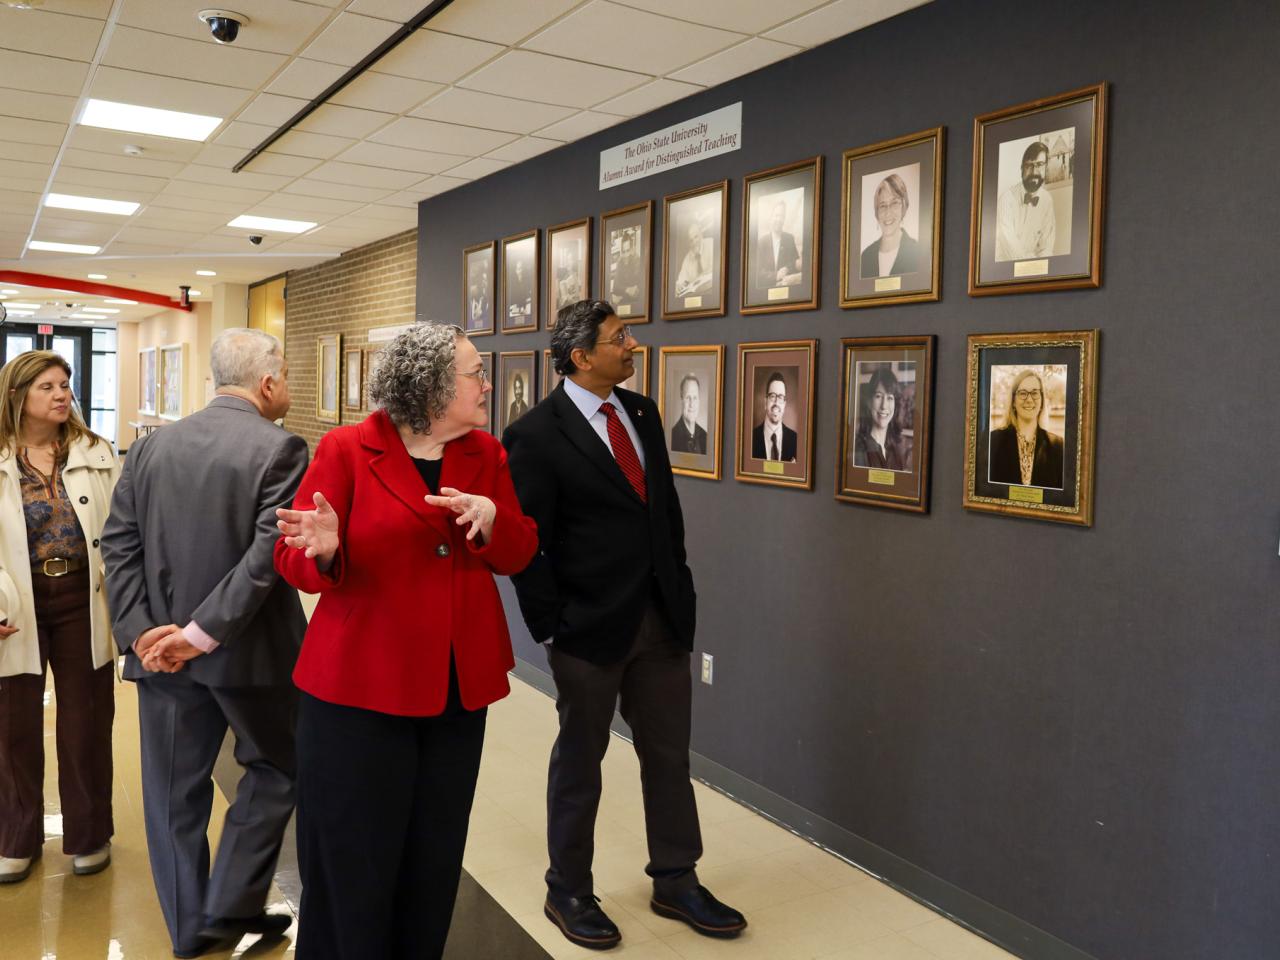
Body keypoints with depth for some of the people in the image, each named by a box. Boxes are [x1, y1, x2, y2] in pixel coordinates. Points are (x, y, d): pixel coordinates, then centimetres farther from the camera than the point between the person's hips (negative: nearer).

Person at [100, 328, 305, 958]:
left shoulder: (150, 447, 5)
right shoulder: (280, 450, -13)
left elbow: (119, 544, 2)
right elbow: (266, 555, -21)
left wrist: (139, 630, -2)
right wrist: (205, 633, -16)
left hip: (162, 649, 5)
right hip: (251, 649, -5)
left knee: (175, 792, 15)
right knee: (274, 769, 17)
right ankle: (229, 907, 16)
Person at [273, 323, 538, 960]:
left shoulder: (486, 454, 5)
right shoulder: (346, 451, -8)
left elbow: (519, 555, 4)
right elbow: (293, 560, -8)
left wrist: (489, 518, -16)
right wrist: (324, 551, -30)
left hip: (458, 688, 4)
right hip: (359, 688, -4)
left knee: (434, 862, 15)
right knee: (355, 862, 8)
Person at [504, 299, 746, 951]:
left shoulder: (642, 413, 6)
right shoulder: (536, 436, -14)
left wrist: (680, 589, 9)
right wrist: (551, 626, -12)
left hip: (662, 619, 6)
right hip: (590, 627, -6)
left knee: (669, 755, 15)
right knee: (579, 762, 12)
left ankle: (676, 882, 33)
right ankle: (567, 892, 31)